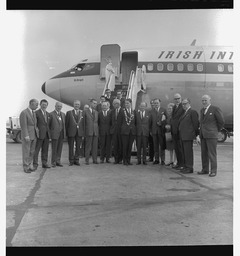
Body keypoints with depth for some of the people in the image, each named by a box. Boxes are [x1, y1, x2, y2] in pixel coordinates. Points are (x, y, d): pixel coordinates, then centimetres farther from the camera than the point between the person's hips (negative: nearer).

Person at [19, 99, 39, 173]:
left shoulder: (33, 113, 13)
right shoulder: (23, 113, -14)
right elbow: (23, 126, -19)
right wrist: (26, 136, -23)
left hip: (34, 136, 8)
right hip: (26, 136, -8)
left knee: (32, 152, 9)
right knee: (26, 152, 0)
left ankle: (29, 166, 18)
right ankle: (26, 168, 8)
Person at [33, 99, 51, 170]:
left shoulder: (48, 114, 15)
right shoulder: (36, 113, -6)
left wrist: (49, 132, 11)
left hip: (46, 135, 7)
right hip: (39, 134, -6)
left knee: (45, 150, 11)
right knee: (36, 150, -2)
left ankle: (44, 163, 19)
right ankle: (35, 164, 2)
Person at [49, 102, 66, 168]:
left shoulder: (63, 114, 13)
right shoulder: (51, 114, -6)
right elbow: (49, 124, -3)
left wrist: (64, 132, 9)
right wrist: (50, 132, -5)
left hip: (62, 134, 5)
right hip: (55, 134, -5)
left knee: (59, 149, 8)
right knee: (54, 149, 1)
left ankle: (58, 161, 17)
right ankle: (53, 162, 9)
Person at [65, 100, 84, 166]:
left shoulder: (82, 113, 7)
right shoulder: (69, 112, 5)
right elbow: (66, 123, 4)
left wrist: (83, 132, -1)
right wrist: (66, 132, -2)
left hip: (79, 132, 1)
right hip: (71, 132, -1)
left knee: (78, 147, 6)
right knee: (71, 147, 5)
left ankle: (76, 160, 16)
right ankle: (71, 161, 13)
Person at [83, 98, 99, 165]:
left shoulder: (97, 112, 15)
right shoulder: (85, 112, 1)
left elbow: (97, 122, 15)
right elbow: (84, 122, 0)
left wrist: (98, 131, 7)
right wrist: (84, 132, -4)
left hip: (96, 132, 4)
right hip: (88, 131, -4)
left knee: (95, 146, 6)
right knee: (88, 146, 0)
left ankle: (95, 160, 14)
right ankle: (87, 160, 6)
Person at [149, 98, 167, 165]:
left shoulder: (163, 110, 5)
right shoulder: (152, 111, 11)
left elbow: (166, 119, 2)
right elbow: (150, 122, 8)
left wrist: (161, 123, -11)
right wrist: (150, 130, 3)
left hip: (161, 130, -2)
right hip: (154, 130, 2)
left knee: (162, 146, 0)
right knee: (155, 146, 6)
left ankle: (163, 160, 5)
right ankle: (156, 159, 13)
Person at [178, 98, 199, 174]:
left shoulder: (193, 112, -8)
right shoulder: (184, 113, 19)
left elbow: (196, 124, -9)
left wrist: (195, 134, -5)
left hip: (188, 136, -9)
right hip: (182, 136, 9)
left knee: (188, 152, -6)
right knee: (184, 152, 11)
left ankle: (190, 168, -1)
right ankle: (185, 167, 19)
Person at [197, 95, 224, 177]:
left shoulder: (215, 109, -6)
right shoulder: (202, 110, 16)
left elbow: (221, 121, -5)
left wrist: (217, 131, 5)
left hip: (211, 135, -7)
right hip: (203, 135, 7)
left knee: (212, 154, -6)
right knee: (204, 153, 9)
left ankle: (213, 171, 0)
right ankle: (205, 169, 17)